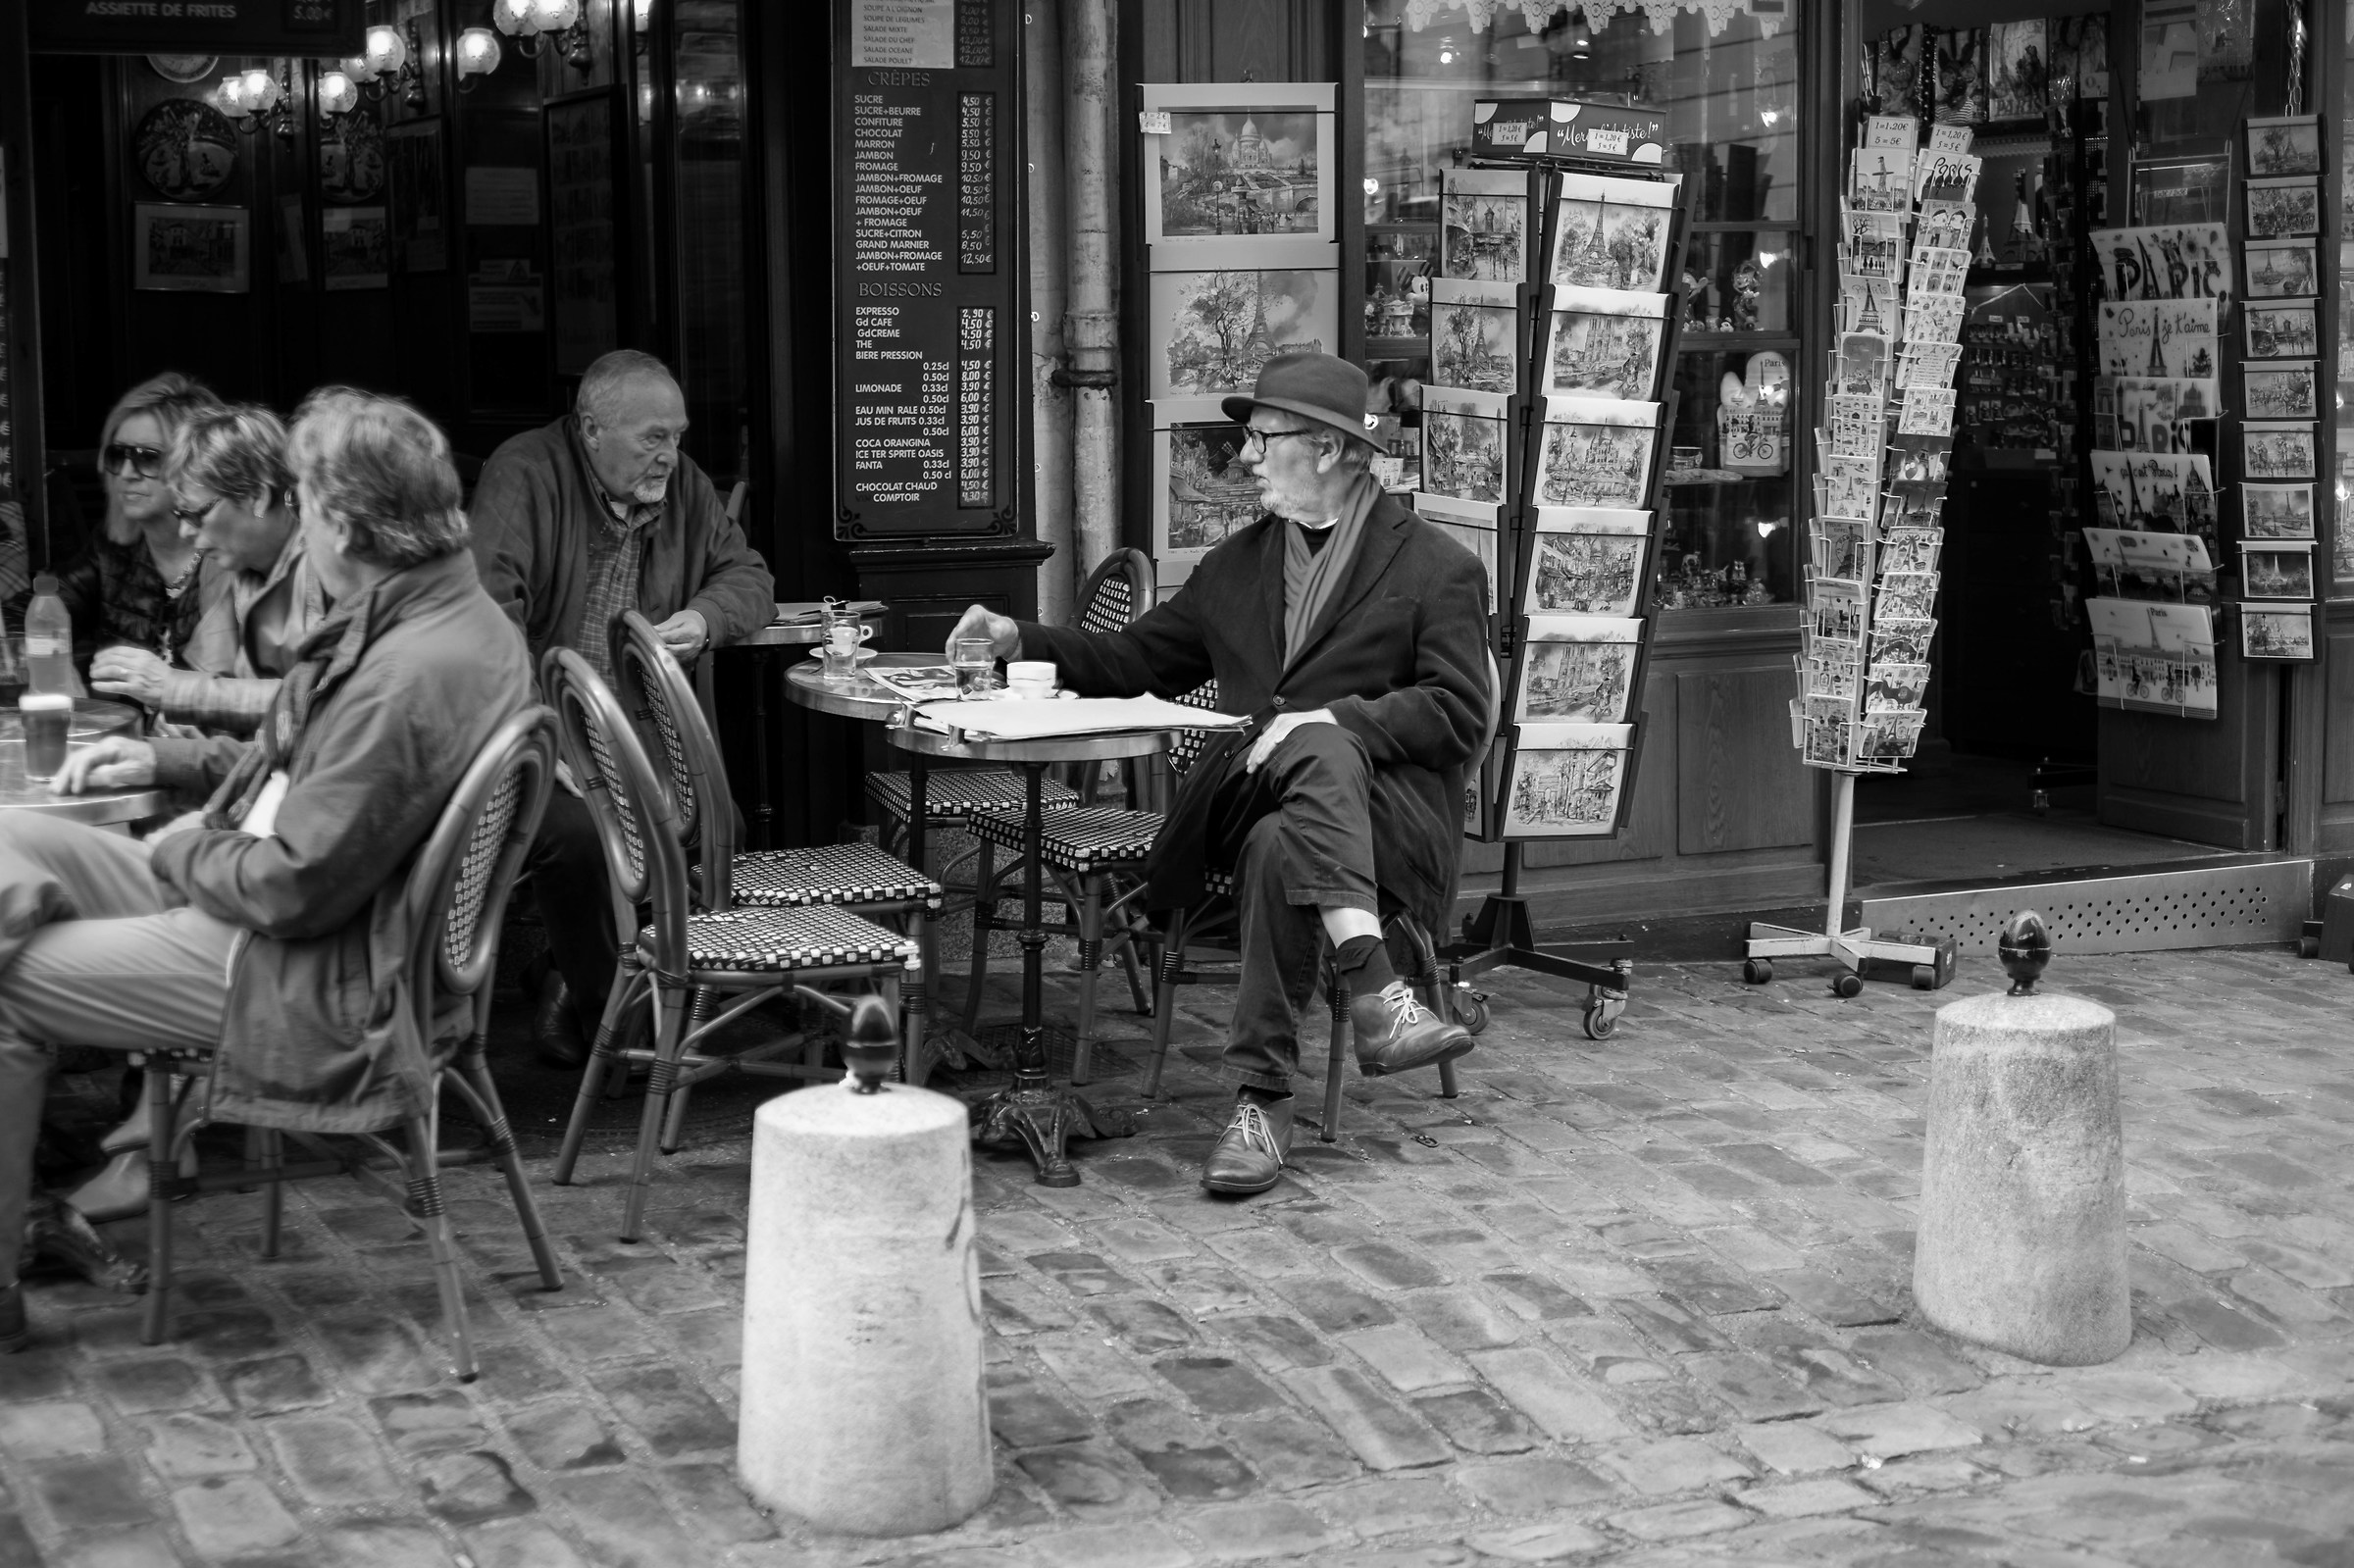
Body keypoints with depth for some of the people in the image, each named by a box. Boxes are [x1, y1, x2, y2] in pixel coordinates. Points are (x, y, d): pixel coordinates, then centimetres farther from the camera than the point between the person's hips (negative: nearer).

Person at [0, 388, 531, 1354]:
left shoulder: (413, 676, -29)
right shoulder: (435, 614, 4)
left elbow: (296, 886, -27)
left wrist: (179, 851, -9)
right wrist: (164, 761, 15)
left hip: (316, 974, -10)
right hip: (246, 887, 11)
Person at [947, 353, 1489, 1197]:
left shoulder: (1437, 568, 6)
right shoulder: (1238, 564, 24)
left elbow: (1457, 715, -5)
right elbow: (1138, 658, 27)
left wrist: (1336, 718, -19)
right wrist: (1023, 640, 13)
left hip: (1385, 805, -3)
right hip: (1251, 791, 3)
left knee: (1281, 848, -37)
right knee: (1316, 754, -34)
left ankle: (1261, 1102, -35)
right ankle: (1376, 994, -46)